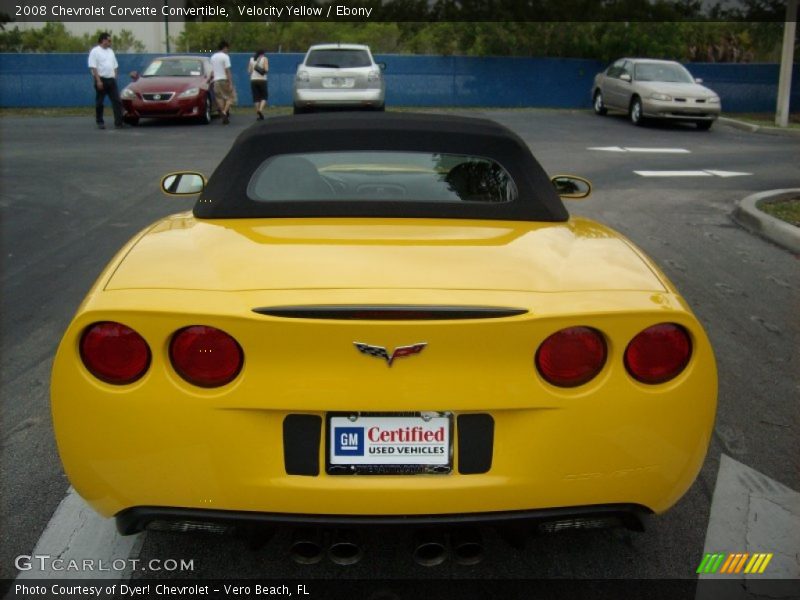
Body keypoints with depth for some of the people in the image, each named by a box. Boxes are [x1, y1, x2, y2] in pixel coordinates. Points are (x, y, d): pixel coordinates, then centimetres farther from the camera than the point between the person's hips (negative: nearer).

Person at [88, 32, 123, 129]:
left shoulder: (110, 51, 16)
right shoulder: (95, 51, -5)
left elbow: (115, 66, 22)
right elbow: (93, 67, -12)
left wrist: (114, 77, 11)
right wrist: (98, 81, -19)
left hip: (111, 80, 6)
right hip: (101, 80, -6)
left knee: (117, 101, -4)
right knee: (99, 102, 2)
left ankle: (118, 122, -6)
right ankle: (100, 122, 10)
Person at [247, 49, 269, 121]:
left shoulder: (251, 59, 10)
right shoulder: (264, 59, 0)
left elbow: (249, 71, 7)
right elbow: (266, 70, -10)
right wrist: (264, 70, 11)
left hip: (253, 80, 3)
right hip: (262, 80, -3)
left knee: (256, 98, 6)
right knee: (264, 97, 7)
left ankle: (257, 115, 3)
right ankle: (260, 110, -16)